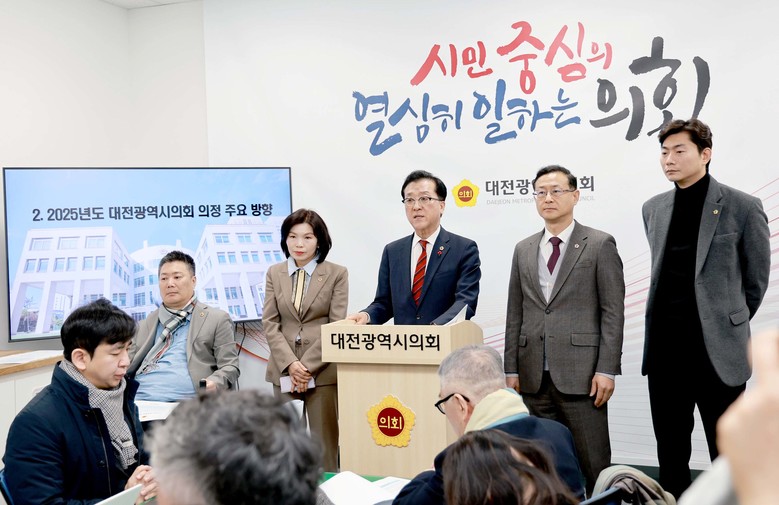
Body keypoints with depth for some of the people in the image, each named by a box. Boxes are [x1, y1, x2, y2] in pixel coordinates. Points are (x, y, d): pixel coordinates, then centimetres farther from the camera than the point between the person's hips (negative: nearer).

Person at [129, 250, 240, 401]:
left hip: (184, 404, -3)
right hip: (138, 402, 4)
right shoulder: (145, 324, 23)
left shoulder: (217, 319, 11)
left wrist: (214, 383, -15)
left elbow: (229, 367, 6)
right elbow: (126, 365, 22)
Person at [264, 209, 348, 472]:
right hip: (284, 370, 3)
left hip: (323, 371, -2)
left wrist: (309, 367, -10)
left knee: (325, 441, 0)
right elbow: (270, 323, 4)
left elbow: (336, 325, -4)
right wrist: (290, 364, -9)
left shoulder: (337, 274, 1)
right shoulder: (274, 273, 9)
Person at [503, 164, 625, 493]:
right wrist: (511, 368, 7)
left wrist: (606, 369, -10)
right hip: (534, 376, 4)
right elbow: (515, 314, 13)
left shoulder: (600, 245, 1)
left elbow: (613, 312, -4)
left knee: (594, 465, 1)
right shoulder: (523, 250, 14)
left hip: (580, 375, -4)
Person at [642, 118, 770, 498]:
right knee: (670, 451, 14)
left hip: (717, 348, -4)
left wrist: (729, 324, 10)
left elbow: (756, 280, 3)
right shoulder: (653, 209, 8)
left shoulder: (743, 207, -6)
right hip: (664, 346, 4)